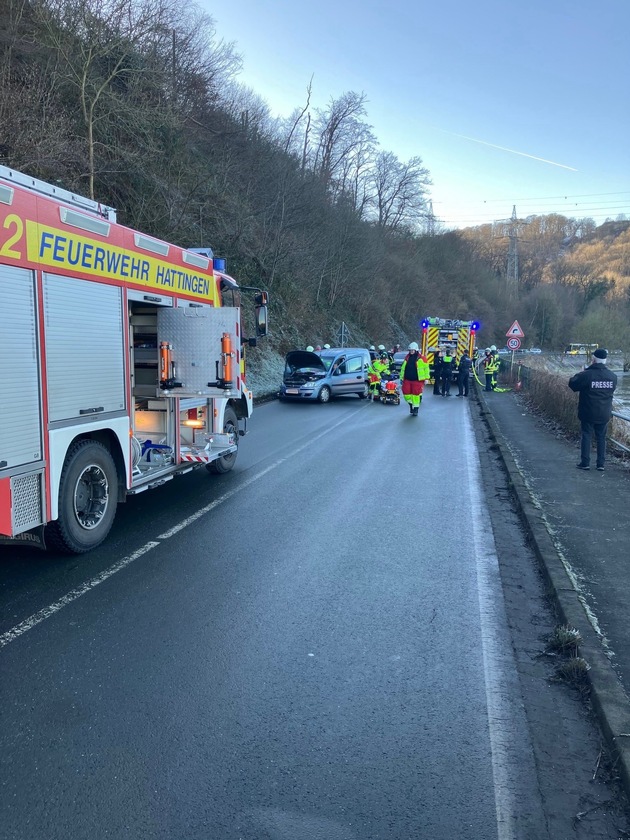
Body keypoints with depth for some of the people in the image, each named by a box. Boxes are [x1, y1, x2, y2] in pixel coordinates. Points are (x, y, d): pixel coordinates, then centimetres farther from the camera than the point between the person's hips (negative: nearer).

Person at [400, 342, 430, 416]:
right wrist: (401, 377, 20)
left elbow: (426, 368, -2)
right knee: (406, 393, 2)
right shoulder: (407, 358, 12)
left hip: (417, 380, -5)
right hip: (407, 380, 5)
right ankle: (411, 404, 28)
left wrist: (426, 378, -3)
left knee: (416, 394, -3)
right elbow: (403, 368, 21)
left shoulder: (421, 359, -4)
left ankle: (415, 409, 8)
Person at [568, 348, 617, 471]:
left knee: (586, 436, 6)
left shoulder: (586, 374, -18)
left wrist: (578, 374, 10)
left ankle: (585, 463, 7)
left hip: (588, 413, -4)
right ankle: (601, 464, 13)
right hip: (604, 414, 4)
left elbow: (572, 384, -7)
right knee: (601, 437, 12)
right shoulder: (613, 376, -2)